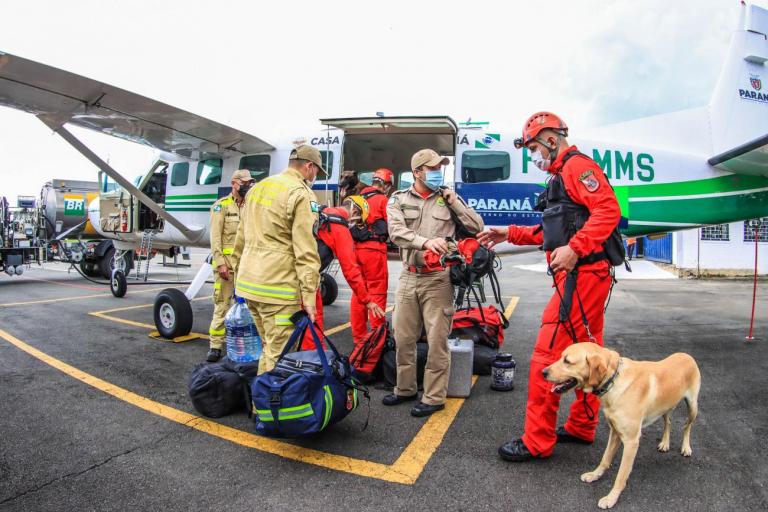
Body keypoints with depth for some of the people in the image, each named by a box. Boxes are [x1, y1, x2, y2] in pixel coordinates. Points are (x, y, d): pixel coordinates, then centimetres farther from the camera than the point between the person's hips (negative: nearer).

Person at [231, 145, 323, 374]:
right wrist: (309, 295, -15)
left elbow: (241, 239, 20)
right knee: (277, 354, 0)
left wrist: (239, 276, 26)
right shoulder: (301, 194, -8)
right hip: (277, 288, -8)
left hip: (248, 283, 8)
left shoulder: (257, 188, 17)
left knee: (268, 347, 20)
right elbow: (306, 251, -16)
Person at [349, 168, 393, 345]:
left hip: (356, 248, 7)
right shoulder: (382, 200, -5)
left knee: (358, 292, 11)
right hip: (374, 249, -7)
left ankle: (358, 336, 18)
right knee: (377, 292, -1)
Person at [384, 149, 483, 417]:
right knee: (403, 338, 11)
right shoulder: (399, 199, 7)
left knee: (437, 340, 0)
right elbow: (397, 232, -10)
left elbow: (477, 226, 5)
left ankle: (434, 397, 14)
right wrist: (426, 241, -26)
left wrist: (454, 202, -3)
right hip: (409, 277, 2)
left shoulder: (448, 199, 8)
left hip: (438, 278, -2)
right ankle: (405, 389, 30)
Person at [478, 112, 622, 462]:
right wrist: (511, 234, 20)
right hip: (587, 275, 11)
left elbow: (609, 210, -21)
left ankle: (537, 442, 1)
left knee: (547, 355, -9)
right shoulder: (562, 176, 23)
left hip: (581, 274, -11)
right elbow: (554, 232, 24)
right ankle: (582, 427, 30)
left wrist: (574, 249, -28)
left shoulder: (576, 165, -8)